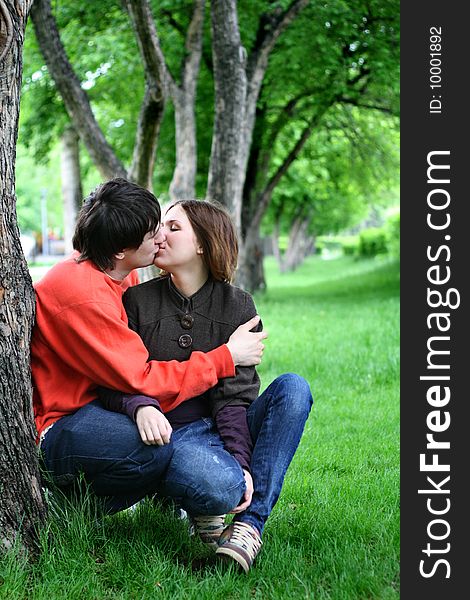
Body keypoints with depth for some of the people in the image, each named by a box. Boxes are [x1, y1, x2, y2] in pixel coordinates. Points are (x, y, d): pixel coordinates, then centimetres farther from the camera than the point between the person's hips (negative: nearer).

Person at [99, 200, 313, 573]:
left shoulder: (238, 306, 4)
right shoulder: (137, 301, 2)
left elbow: (234, 394, -4)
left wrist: (239, 458, -20)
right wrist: (140, 406, -29)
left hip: (224, 430, 3)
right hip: (167, 434, -3)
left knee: (292, 388, -25)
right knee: (221, 485, -37)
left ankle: (251, 522, -26)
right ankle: (201, 508, 2)